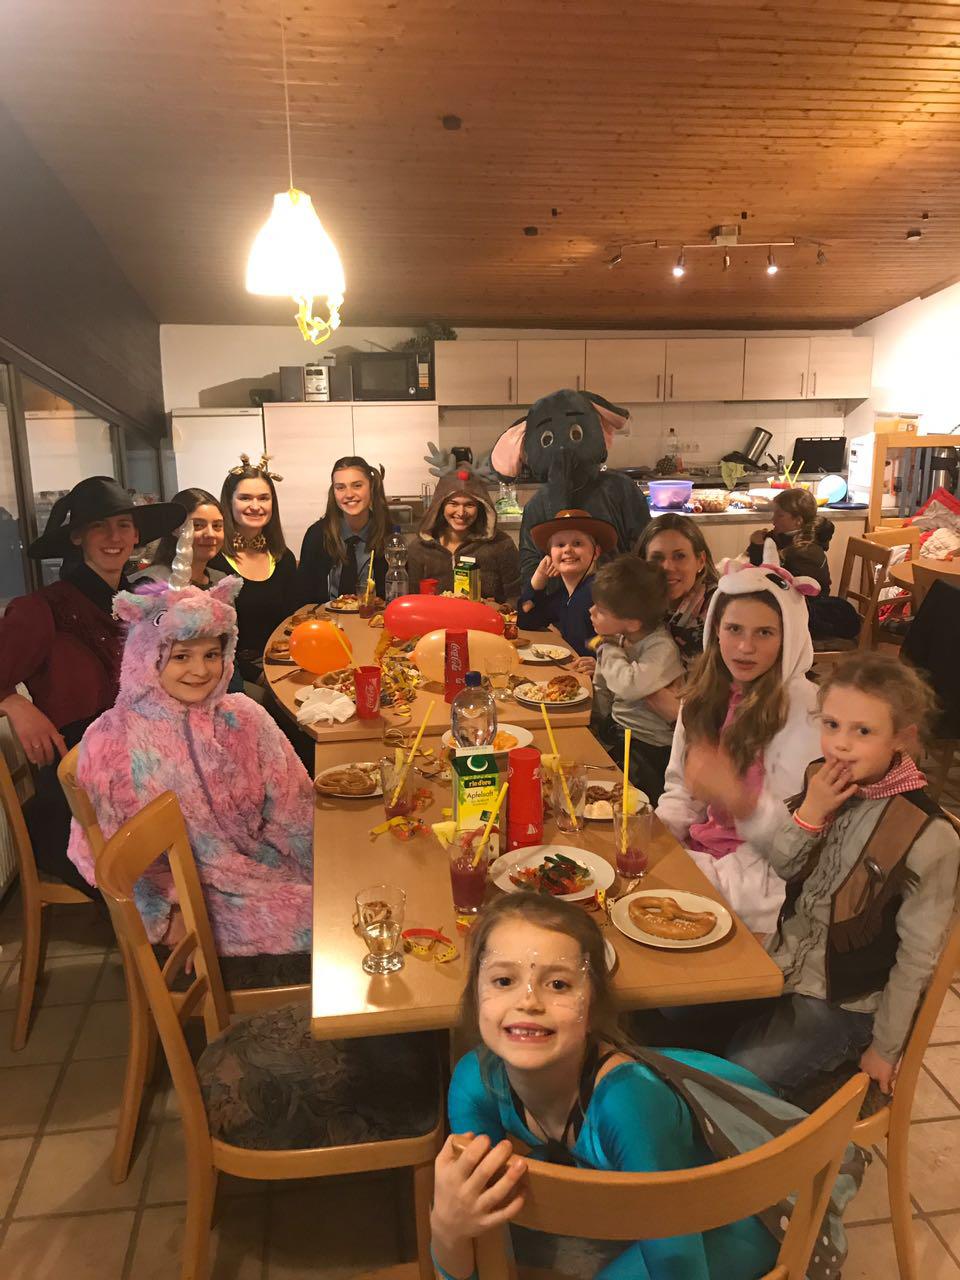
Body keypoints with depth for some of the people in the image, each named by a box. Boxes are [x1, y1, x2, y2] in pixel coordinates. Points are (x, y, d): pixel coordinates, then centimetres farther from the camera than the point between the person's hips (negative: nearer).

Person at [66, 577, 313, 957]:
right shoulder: (111, 742, -9)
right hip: (185, 893, -4)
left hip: (261, 866, 5)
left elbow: (291, 812, 1)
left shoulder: (243, 719, -1)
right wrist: (164, 915, -9)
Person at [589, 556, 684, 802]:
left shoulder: (661, 647, -21)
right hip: (616, 729, 8)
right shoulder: (619, 640, 2)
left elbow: (629, 686, -37)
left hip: (648, 745, -8)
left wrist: (609, 650, -21)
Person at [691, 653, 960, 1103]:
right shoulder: (823, 785, -7)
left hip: (840, 1004, -5)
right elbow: (783, 869, -5)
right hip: (781, 969, 5)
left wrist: (885, 1048, -5)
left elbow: (916, 957, -13)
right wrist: (809, 814, -22)